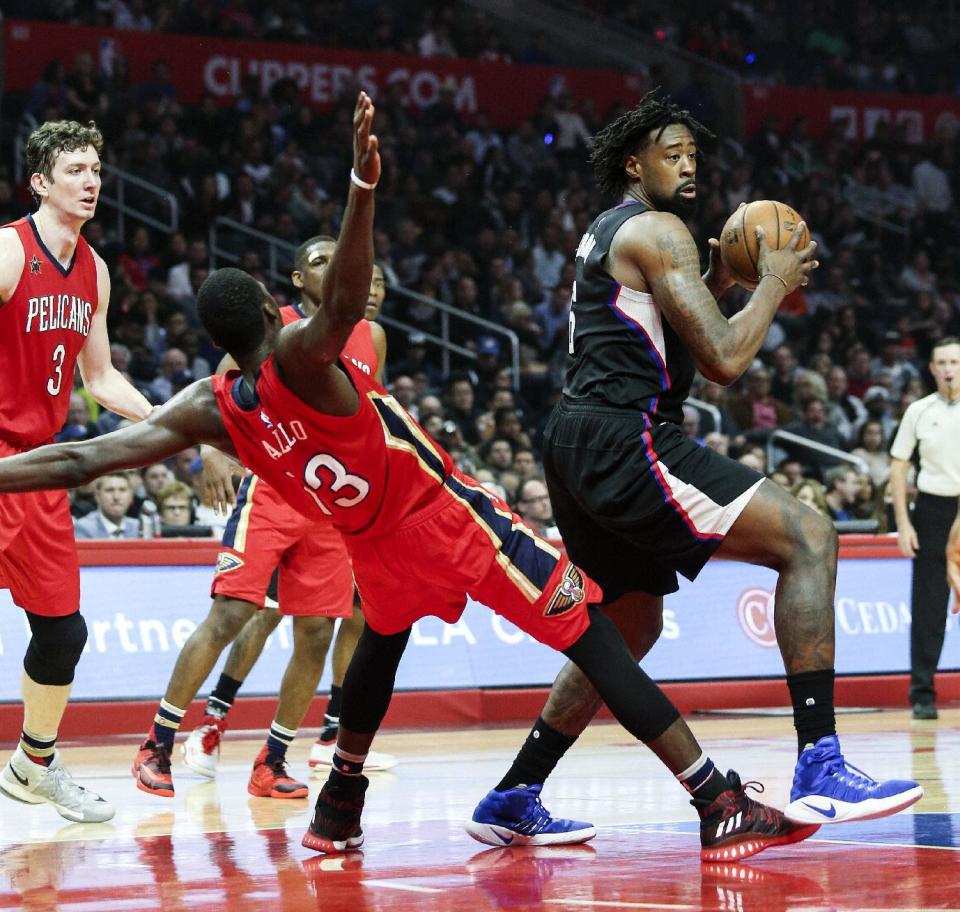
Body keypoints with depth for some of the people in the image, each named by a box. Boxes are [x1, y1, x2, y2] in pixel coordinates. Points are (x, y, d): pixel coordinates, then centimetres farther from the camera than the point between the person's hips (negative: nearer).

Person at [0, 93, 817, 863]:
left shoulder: (208, 411, -3)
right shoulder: (300, 358, -19)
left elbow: (80, 460, -4)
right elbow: (344, 302, -41)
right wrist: (362, 189, -53)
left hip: (381, 549, 6)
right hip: (450, 517, -6)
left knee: (383, 642, 38)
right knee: (595, 642, -8)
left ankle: (339, 811, 37)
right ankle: (722, 811, -15)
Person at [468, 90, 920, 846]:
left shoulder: (605, 235, 26)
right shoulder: (656, 231, -6)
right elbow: (724, 360, -13)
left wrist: (719, 282, 24)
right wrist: (775, 282, 1)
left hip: (578, 444, 11)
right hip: (625, 439, -11)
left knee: (631, 628, 24)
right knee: (807, 538, -15)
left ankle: (510, 801, 25)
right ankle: (820, 770, -24)